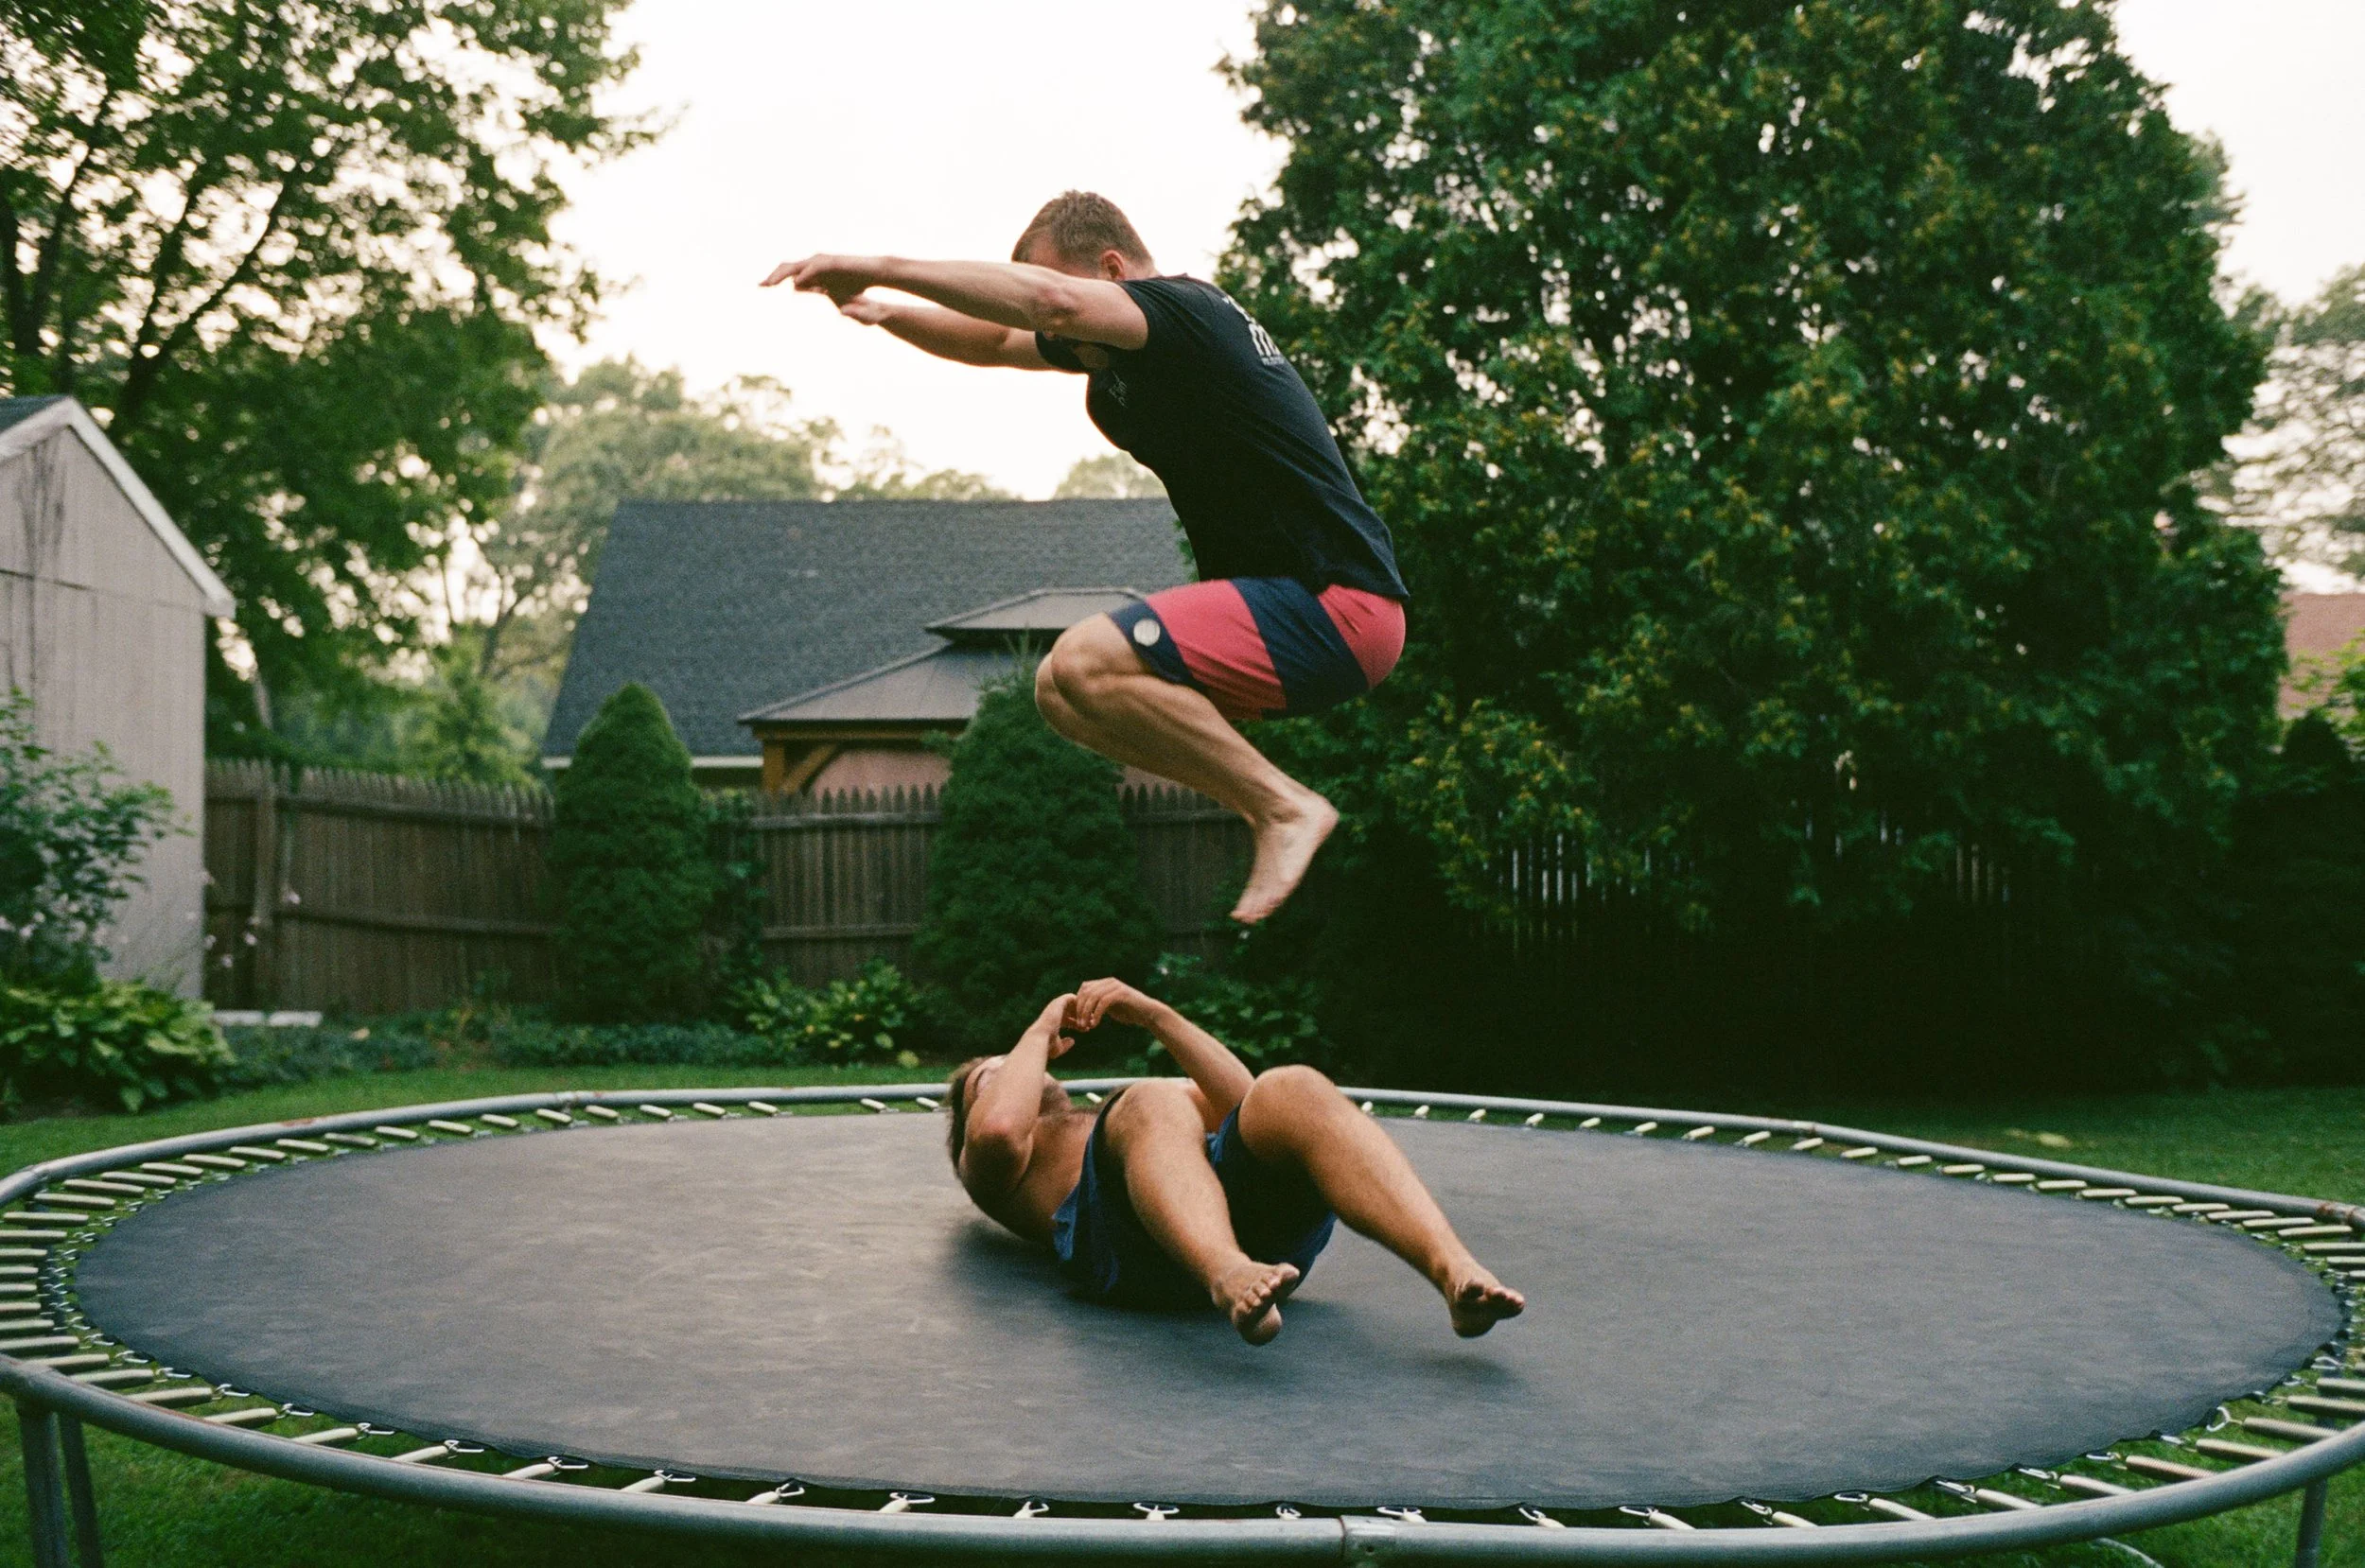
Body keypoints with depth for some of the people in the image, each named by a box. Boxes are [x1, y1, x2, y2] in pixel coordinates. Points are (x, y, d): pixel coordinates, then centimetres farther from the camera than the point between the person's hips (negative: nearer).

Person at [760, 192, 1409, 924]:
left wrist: (878, 267, -30)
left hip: (1338, 605, -10)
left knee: (1085, 665, -24)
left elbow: (1051, 298, -32)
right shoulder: (1111, 345, 15)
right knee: (1061, 691, 11)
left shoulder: (1186, 311, -14)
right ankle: (1272, 807, 6)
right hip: (1288, 599, 10)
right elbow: (992, 342, 26)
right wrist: (887, 313, 8)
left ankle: (1286, 808, -12)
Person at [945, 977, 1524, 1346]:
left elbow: (1244, 1101, 31)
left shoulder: (1128, 1115, 47)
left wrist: (1154, 1014, 26)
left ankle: (1456, 1271, -51)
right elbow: (998, 1128, 9)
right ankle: (1230, 1279, -64)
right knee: (1154, 1103, -34)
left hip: (1259, 1214, 3)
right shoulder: (990, 1166, 35)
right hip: (1122, 1241, -3)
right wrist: (1042, 1029, 24)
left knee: (1292, 1090, -28)